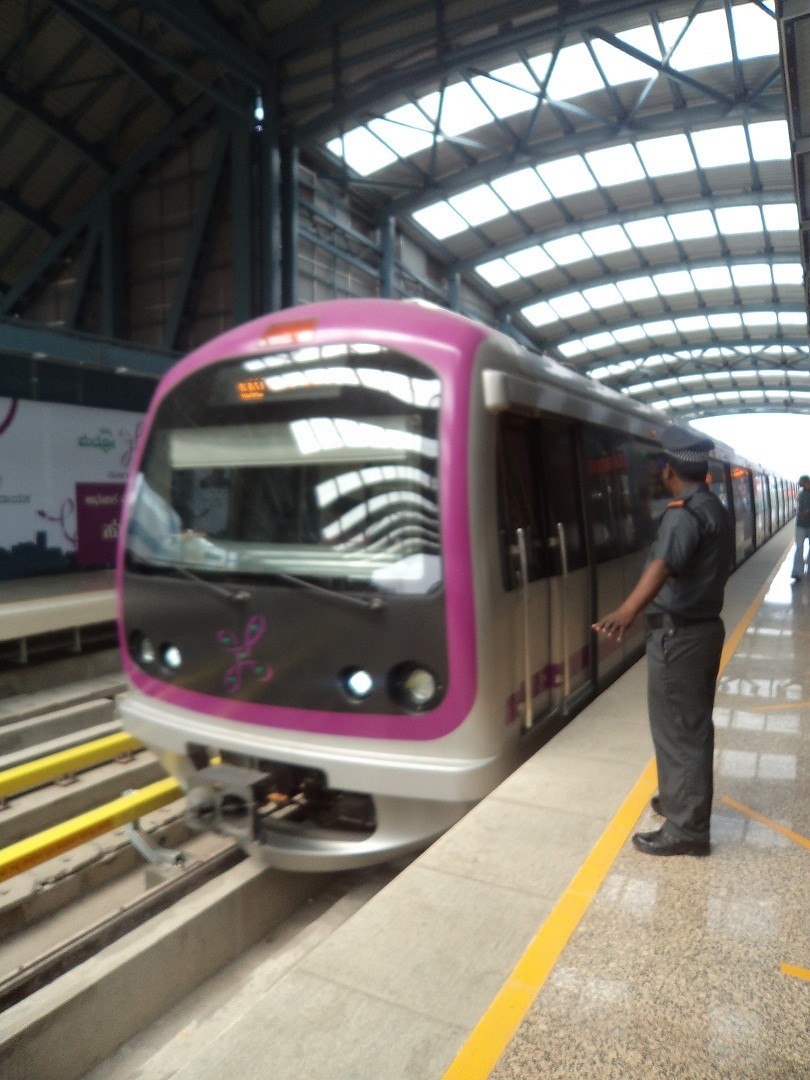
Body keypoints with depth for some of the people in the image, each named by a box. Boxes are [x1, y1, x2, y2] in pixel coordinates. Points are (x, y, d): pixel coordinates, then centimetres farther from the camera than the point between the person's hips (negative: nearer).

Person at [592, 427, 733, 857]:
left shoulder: (684, 513, -20)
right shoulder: (715, 509, 12)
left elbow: (663, 564, -41)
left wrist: (628, 610, -55)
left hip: (677, 635, -10)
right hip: (705, 626, 10)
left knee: (676, 731, 1)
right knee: (693, 726, 21)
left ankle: (686, 828, 12)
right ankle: (683, 800, 37)